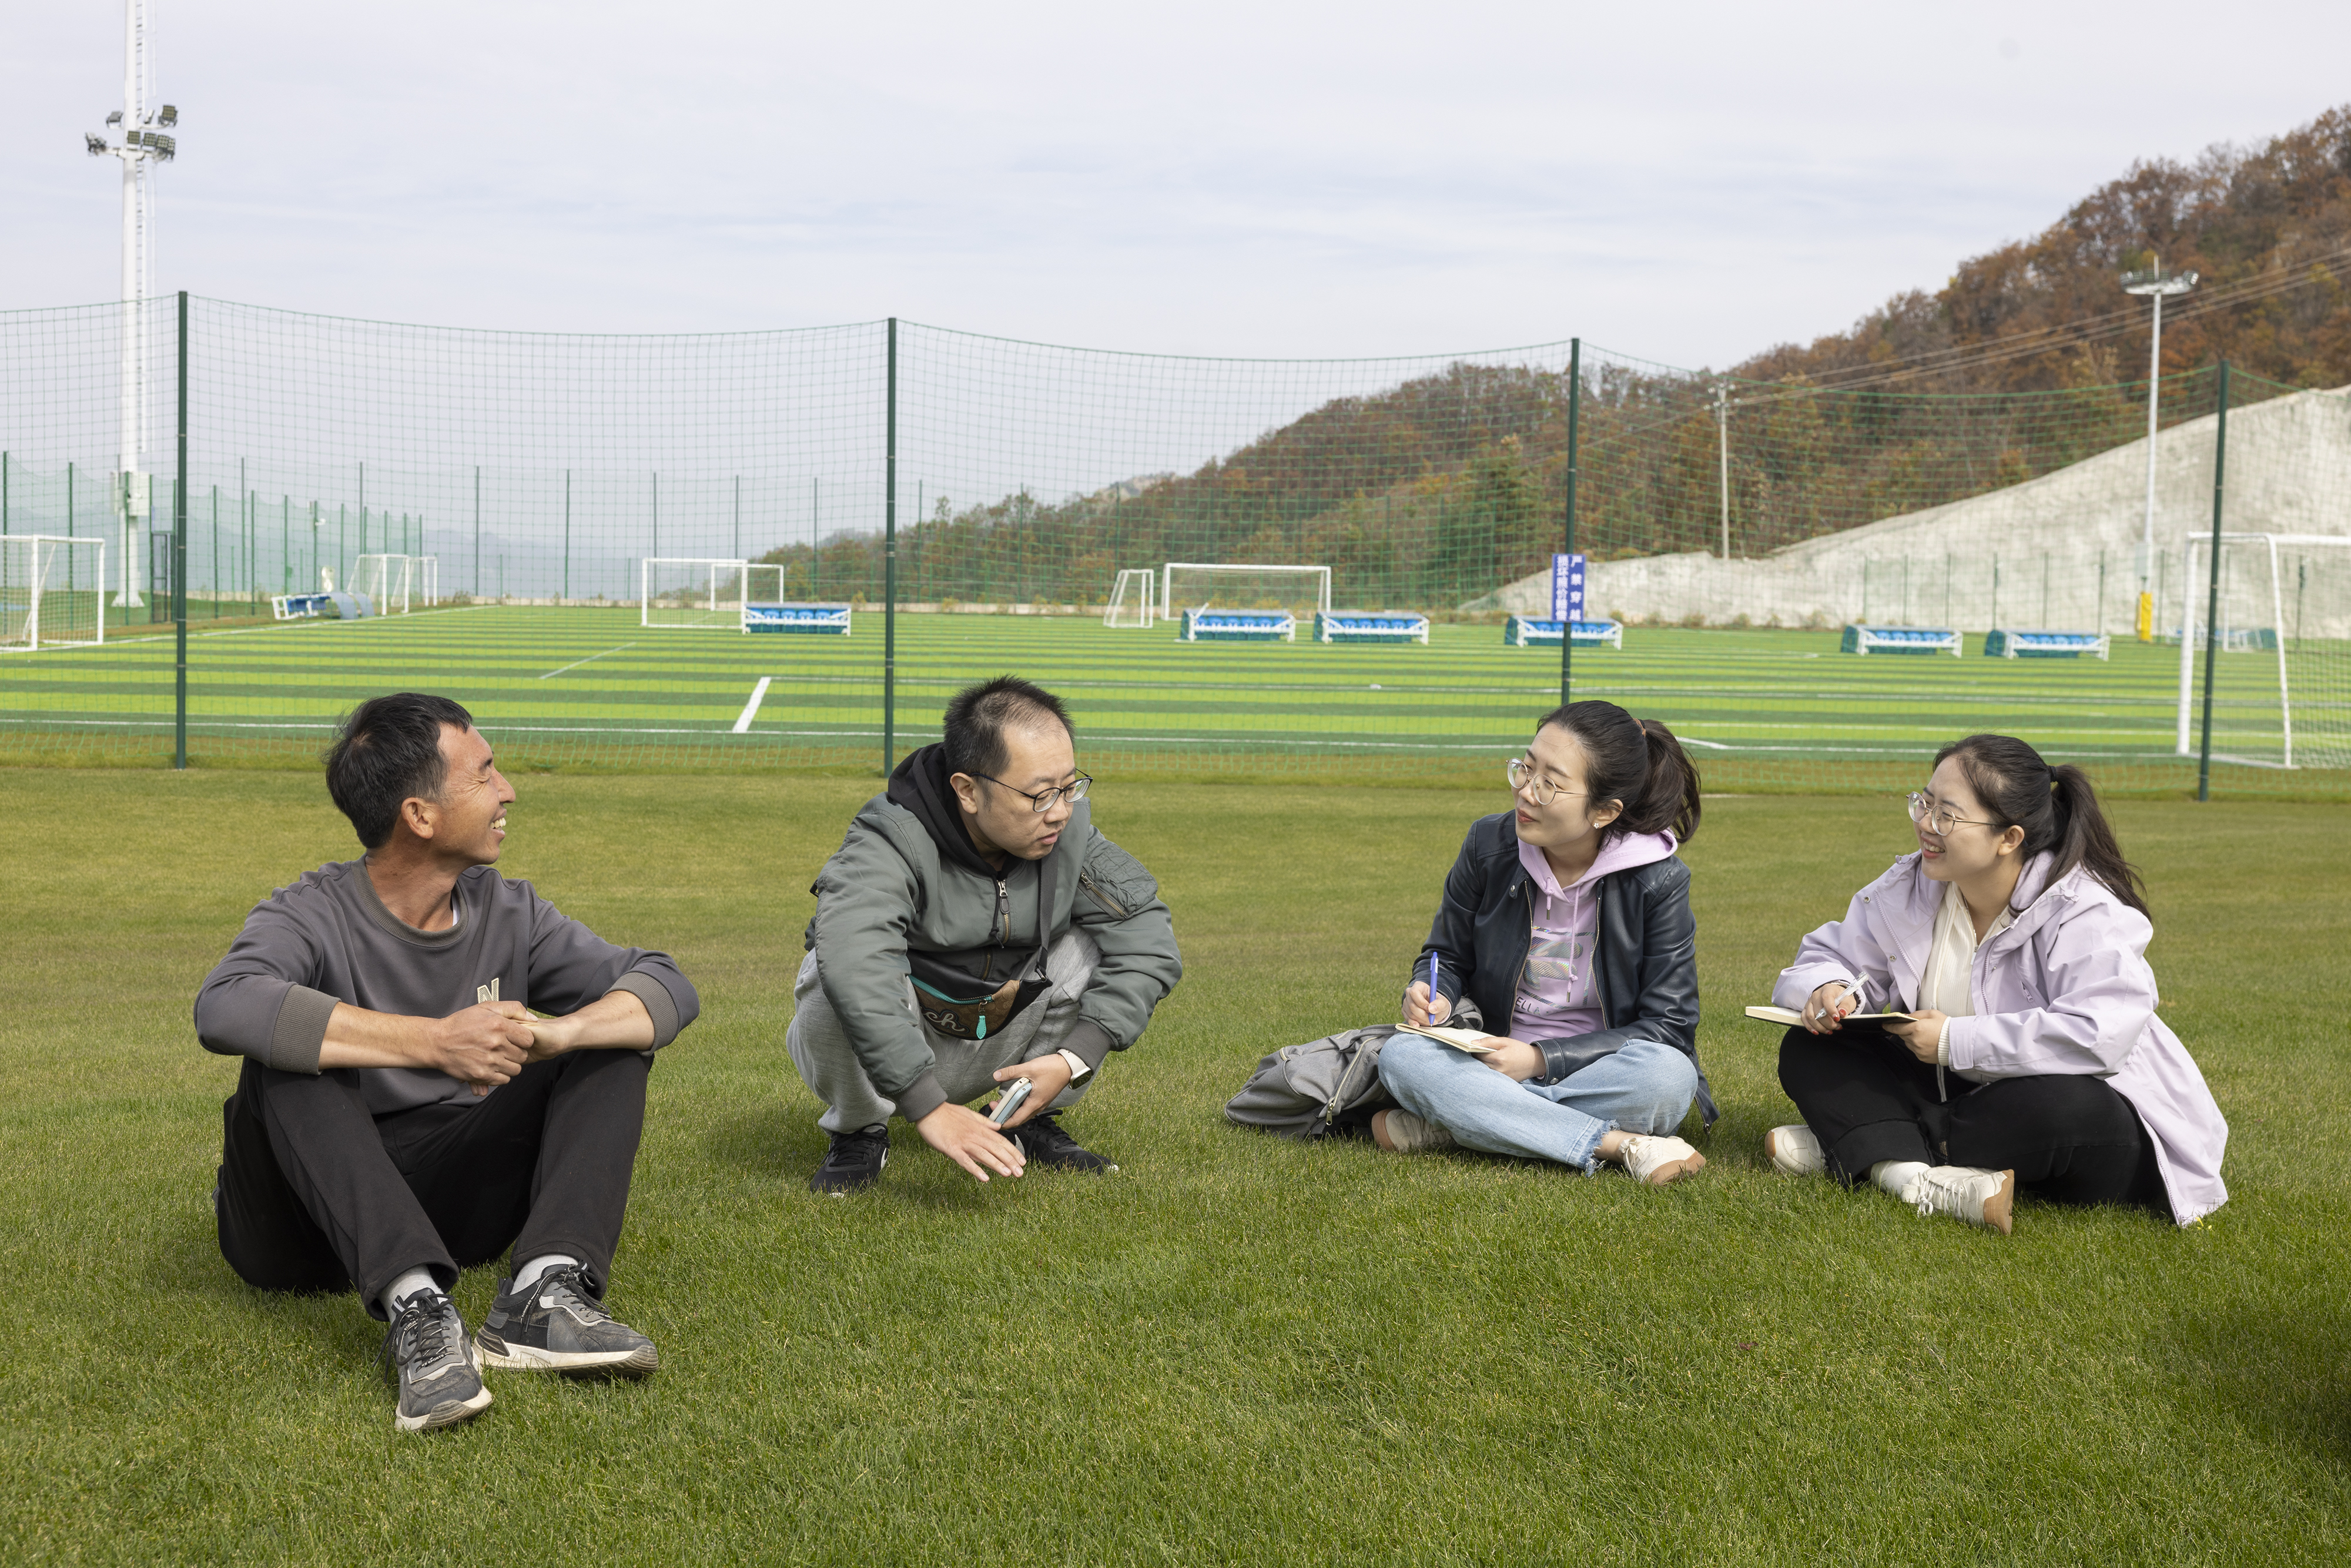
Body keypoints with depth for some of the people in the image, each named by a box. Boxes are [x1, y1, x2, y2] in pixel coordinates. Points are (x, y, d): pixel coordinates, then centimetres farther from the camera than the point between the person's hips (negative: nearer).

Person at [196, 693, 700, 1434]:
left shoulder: (507, 914, 1)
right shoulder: (311, 918, -14)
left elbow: (668, 988, -5)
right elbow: (223, 1008, -37)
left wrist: (555, 1032, -28)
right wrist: (433, 1042, -42)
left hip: (450, 1200, 4)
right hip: (307, 1223, -4)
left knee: (615, 1039, -9)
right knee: (290, 1052, -31)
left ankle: (543, 1295, -30)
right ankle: (416, 1310, -43)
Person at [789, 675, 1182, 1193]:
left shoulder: (1069, 830, -13)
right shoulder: (893, 843, -30)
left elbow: (1148, 938, -14)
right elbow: (853, 962, -47)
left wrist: (1073, 1060, -25)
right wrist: (929, 1109, -52)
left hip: (1002, 1046, 4)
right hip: (892, 1055, -4)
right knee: (836, 984, -37)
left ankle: (1032, 1123, 3)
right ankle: (859, 1133, -5)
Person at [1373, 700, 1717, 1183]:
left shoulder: (1659, 880, -12)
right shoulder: (1490, 844, -4)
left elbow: (1666, 1027, -10)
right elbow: (1448, 955, 12)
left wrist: (1542, 1058, -19)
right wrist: (1434, 995, -13)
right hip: (1498, 1065, 2)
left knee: (1669, 1076, -36)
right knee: (1401, 1056, -28)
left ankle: (1443, 1127, -26)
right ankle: (1622, 1145, -32)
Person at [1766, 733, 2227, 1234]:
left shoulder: (2086, 916, -21)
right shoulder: (1909, 888, -1)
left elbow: (2098, 1036, -36)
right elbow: (1829, 956, 10)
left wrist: (1956, 1040, -30)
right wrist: (1828, 989, -16)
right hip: (1957, 1095, 6)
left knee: (2062, 1106, -42)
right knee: (1809, 1050, -7)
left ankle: (1848, 1146, -26)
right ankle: (1908, 1172, -32)